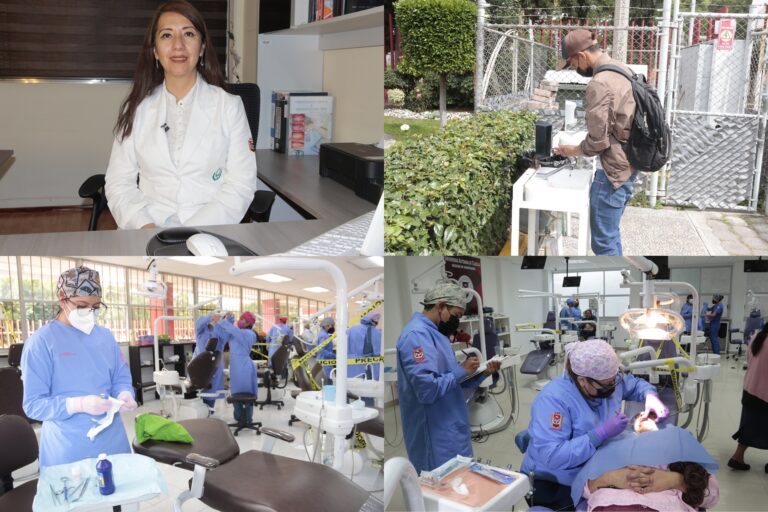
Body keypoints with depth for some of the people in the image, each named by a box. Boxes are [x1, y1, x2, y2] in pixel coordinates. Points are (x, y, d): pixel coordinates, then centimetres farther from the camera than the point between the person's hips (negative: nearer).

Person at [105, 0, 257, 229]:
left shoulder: (229, 106, 5)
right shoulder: (136, 108, 11)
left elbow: (241, 185, -2)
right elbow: (119, 183, 7)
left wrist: (194, 233, -16)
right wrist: (146, 228, -12)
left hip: (208, 235, -2)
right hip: (146, 235, 2)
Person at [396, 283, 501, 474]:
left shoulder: (434, 333, 13)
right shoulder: (417, 334, -19)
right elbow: (427, 389, -29)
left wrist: (481, 374, 5)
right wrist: (461, 371, -16)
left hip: (450, 432, 10)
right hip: (436, 438, -10)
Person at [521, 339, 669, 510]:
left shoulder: (607, 381, -4)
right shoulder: (553, 399, -27)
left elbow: (634, 383, 18)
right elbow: (551, 456, -34)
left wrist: (650, 396, -5)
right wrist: (602, 433, -34)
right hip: (554, 487, -7)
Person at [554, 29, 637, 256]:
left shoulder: (599, 84, -22)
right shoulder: (621, 69, 9)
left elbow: (598, 141, -20)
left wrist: (574, 150, -2)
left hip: (613, 170, -10)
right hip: (626, 164, 10)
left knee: (604, 240, -1)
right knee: (610, 234, 21)